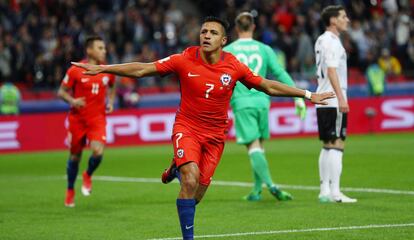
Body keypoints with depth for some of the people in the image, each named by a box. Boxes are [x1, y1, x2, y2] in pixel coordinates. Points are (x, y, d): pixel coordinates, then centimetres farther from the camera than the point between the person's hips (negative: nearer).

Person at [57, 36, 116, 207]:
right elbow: (61, 92, -1)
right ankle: (70, 191, 30)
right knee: (75, 155, 8)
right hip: (77, 118, -1)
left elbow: (111, 87, 24)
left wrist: (110, 102, 7)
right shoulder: (75, 70, -8)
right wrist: (72, 100, -20)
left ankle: (88, 175, 14)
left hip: (97, 118, 2)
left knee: (98, 151, -20)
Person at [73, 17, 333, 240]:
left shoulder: (234, 67, -6)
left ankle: (177, 169, 38)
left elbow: (268, 86, 5)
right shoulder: (184, 60, -10)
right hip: (187, 128, -2)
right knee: (191, 180, -26)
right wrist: (101, 69, -9)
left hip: (215, 136, 2)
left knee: (195, 196, 2)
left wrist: (307, 95, 4)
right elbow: (142, 70, -5)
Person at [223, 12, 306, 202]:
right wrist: (298, 97, 2)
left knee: (254, 147, -7)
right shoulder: (264, 49, 5)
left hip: (241, 102, -2)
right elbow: (280, 74, 1)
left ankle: (270, 185, -24)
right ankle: (256, 190, 17)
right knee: (259, 146, 15)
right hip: (261, 101, 2)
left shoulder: (227, 51, 2)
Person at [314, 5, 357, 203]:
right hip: (333, 102, -10)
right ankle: (335, 192, -12)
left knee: (327, 147, 11)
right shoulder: (332, 42, -12)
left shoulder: (321, 40, 17)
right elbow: (331, 70, -21)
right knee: (336, 146, -10)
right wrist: (341, 98, -25)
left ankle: (325, 191, 12)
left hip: (322, 102, 10)